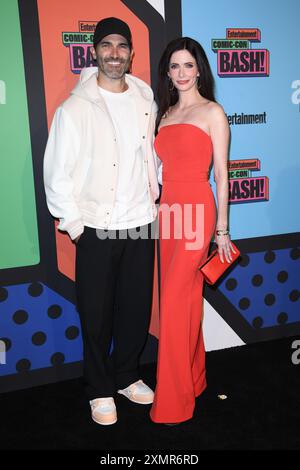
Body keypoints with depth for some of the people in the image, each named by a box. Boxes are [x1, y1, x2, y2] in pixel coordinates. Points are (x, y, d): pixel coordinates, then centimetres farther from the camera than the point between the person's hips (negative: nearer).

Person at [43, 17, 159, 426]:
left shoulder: (146, 102, 6)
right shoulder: (75, 108, -7)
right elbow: (57, 174, -6)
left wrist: (153, 198, 9)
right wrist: (74, 224, -7)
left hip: (140, 224, 4)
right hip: (97, 228, -3)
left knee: (137, 307, 13)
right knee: (97, 314, 8)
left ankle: (127, 376, 35)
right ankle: (100, 390, 28)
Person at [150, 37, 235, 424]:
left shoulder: (212, 112, -1)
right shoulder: (165, 113, 16)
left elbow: (221, 175, -3)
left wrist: (222, 230, -4)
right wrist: (158, 209, 11)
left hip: (197, 211, -6)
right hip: (167, 210, 6)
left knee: (173, 302, -7)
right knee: (186, 298, 13)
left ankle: (173, 401, 7)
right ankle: (194, 378, 29)